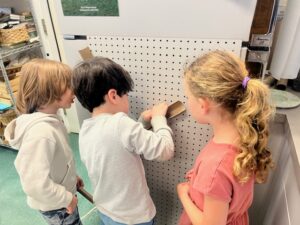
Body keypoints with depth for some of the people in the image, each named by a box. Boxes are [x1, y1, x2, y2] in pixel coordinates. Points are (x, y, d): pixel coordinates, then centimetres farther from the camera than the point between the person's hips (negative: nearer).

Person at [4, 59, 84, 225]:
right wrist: (67, 198, -22)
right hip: (56, 205, -8)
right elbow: (36, 184, -36)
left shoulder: (49, 120, -7)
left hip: (63, 192, 8)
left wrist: (70, 177, 12)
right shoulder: (41, 132, -37)